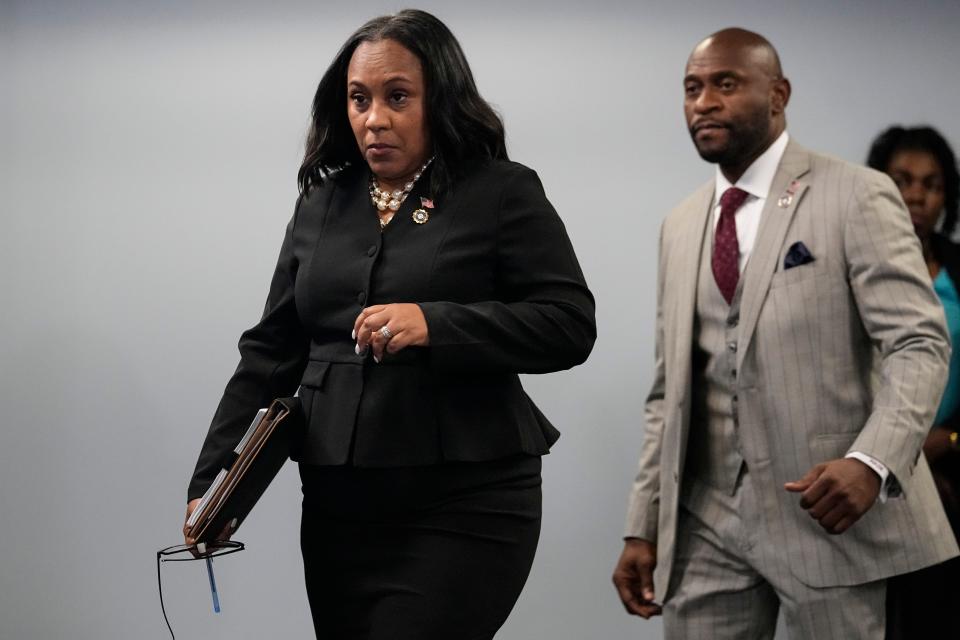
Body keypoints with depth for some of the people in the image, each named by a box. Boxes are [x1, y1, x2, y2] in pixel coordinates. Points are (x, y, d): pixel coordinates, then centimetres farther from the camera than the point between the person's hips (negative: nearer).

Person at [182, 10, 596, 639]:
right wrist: (212, 480, 4)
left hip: (463, 508, -5)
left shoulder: (503, 193, -1)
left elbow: (570, 325, -9)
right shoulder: (321, 204, 13)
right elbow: (270, 354, 13)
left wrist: (435, 326, -21)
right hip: (338, 505, 5)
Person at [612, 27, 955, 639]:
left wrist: (872, 462, -27)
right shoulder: (681, 227, 15)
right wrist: (643, 529, 10)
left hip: (829, 512, -5)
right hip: (708, 522, 5)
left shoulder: (856, 197, -3)